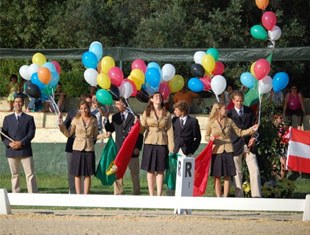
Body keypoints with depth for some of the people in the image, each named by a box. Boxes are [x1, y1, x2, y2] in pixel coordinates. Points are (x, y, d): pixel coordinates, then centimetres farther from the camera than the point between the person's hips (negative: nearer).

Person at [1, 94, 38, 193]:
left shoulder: (29, 118, 8)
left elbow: (31, 133, -2)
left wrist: (21, 143, -15)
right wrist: (9, 143, -12)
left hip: (25, 151, -2)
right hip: (11, 151, 2)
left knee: (30, 175, -6)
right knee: (14, 175, 5)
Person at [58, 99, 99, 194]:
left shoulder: (93, 120, 6)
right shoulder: (76, 120, 3)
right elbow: (69, 134, 4)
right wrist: (62, 125, -6)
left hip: (89, 149, 1)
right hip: (78, 149, -1)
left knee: (88, 174, 2)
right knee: (77, 174, 1)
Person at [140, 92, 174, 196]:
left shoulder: (166, 114, 7)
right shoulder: (147, 113, 6)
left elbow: (169, 130, 5)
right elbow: (142, 129, 3)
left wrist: (171, 147, -1)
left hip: (162, 144, 0)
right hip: (149, 144, 0)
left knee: (160, 171, 1)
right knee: (150, 170, 1)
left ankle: (159, 195, 4)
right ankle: (151, 195, 5)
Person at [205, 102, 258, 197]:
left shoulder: (229, 121, 7)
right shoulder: (211, 123, 0)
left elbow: (239, 132, 11)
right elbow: (206, 136, 8)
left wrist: (251, 129, -1)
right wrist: (210, 138, -14)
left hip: (228, 151, 2)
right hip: (217, 151, -2)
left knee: (227, 176, 2)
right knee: (217, 177, -1)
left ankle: (225, 197, 9)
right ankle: (218, 198, 6)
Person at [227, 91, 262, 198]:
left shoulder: (249, 111, 9)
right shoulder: (229, 113, 0)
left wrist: (253, 137, -4)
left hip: (248, 144, 2)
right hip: (236, 145, -2)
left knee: (255, 170, -5)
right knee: (237, 172, 1)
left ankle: (256, 195, -5)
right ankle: (239, 195, 6)